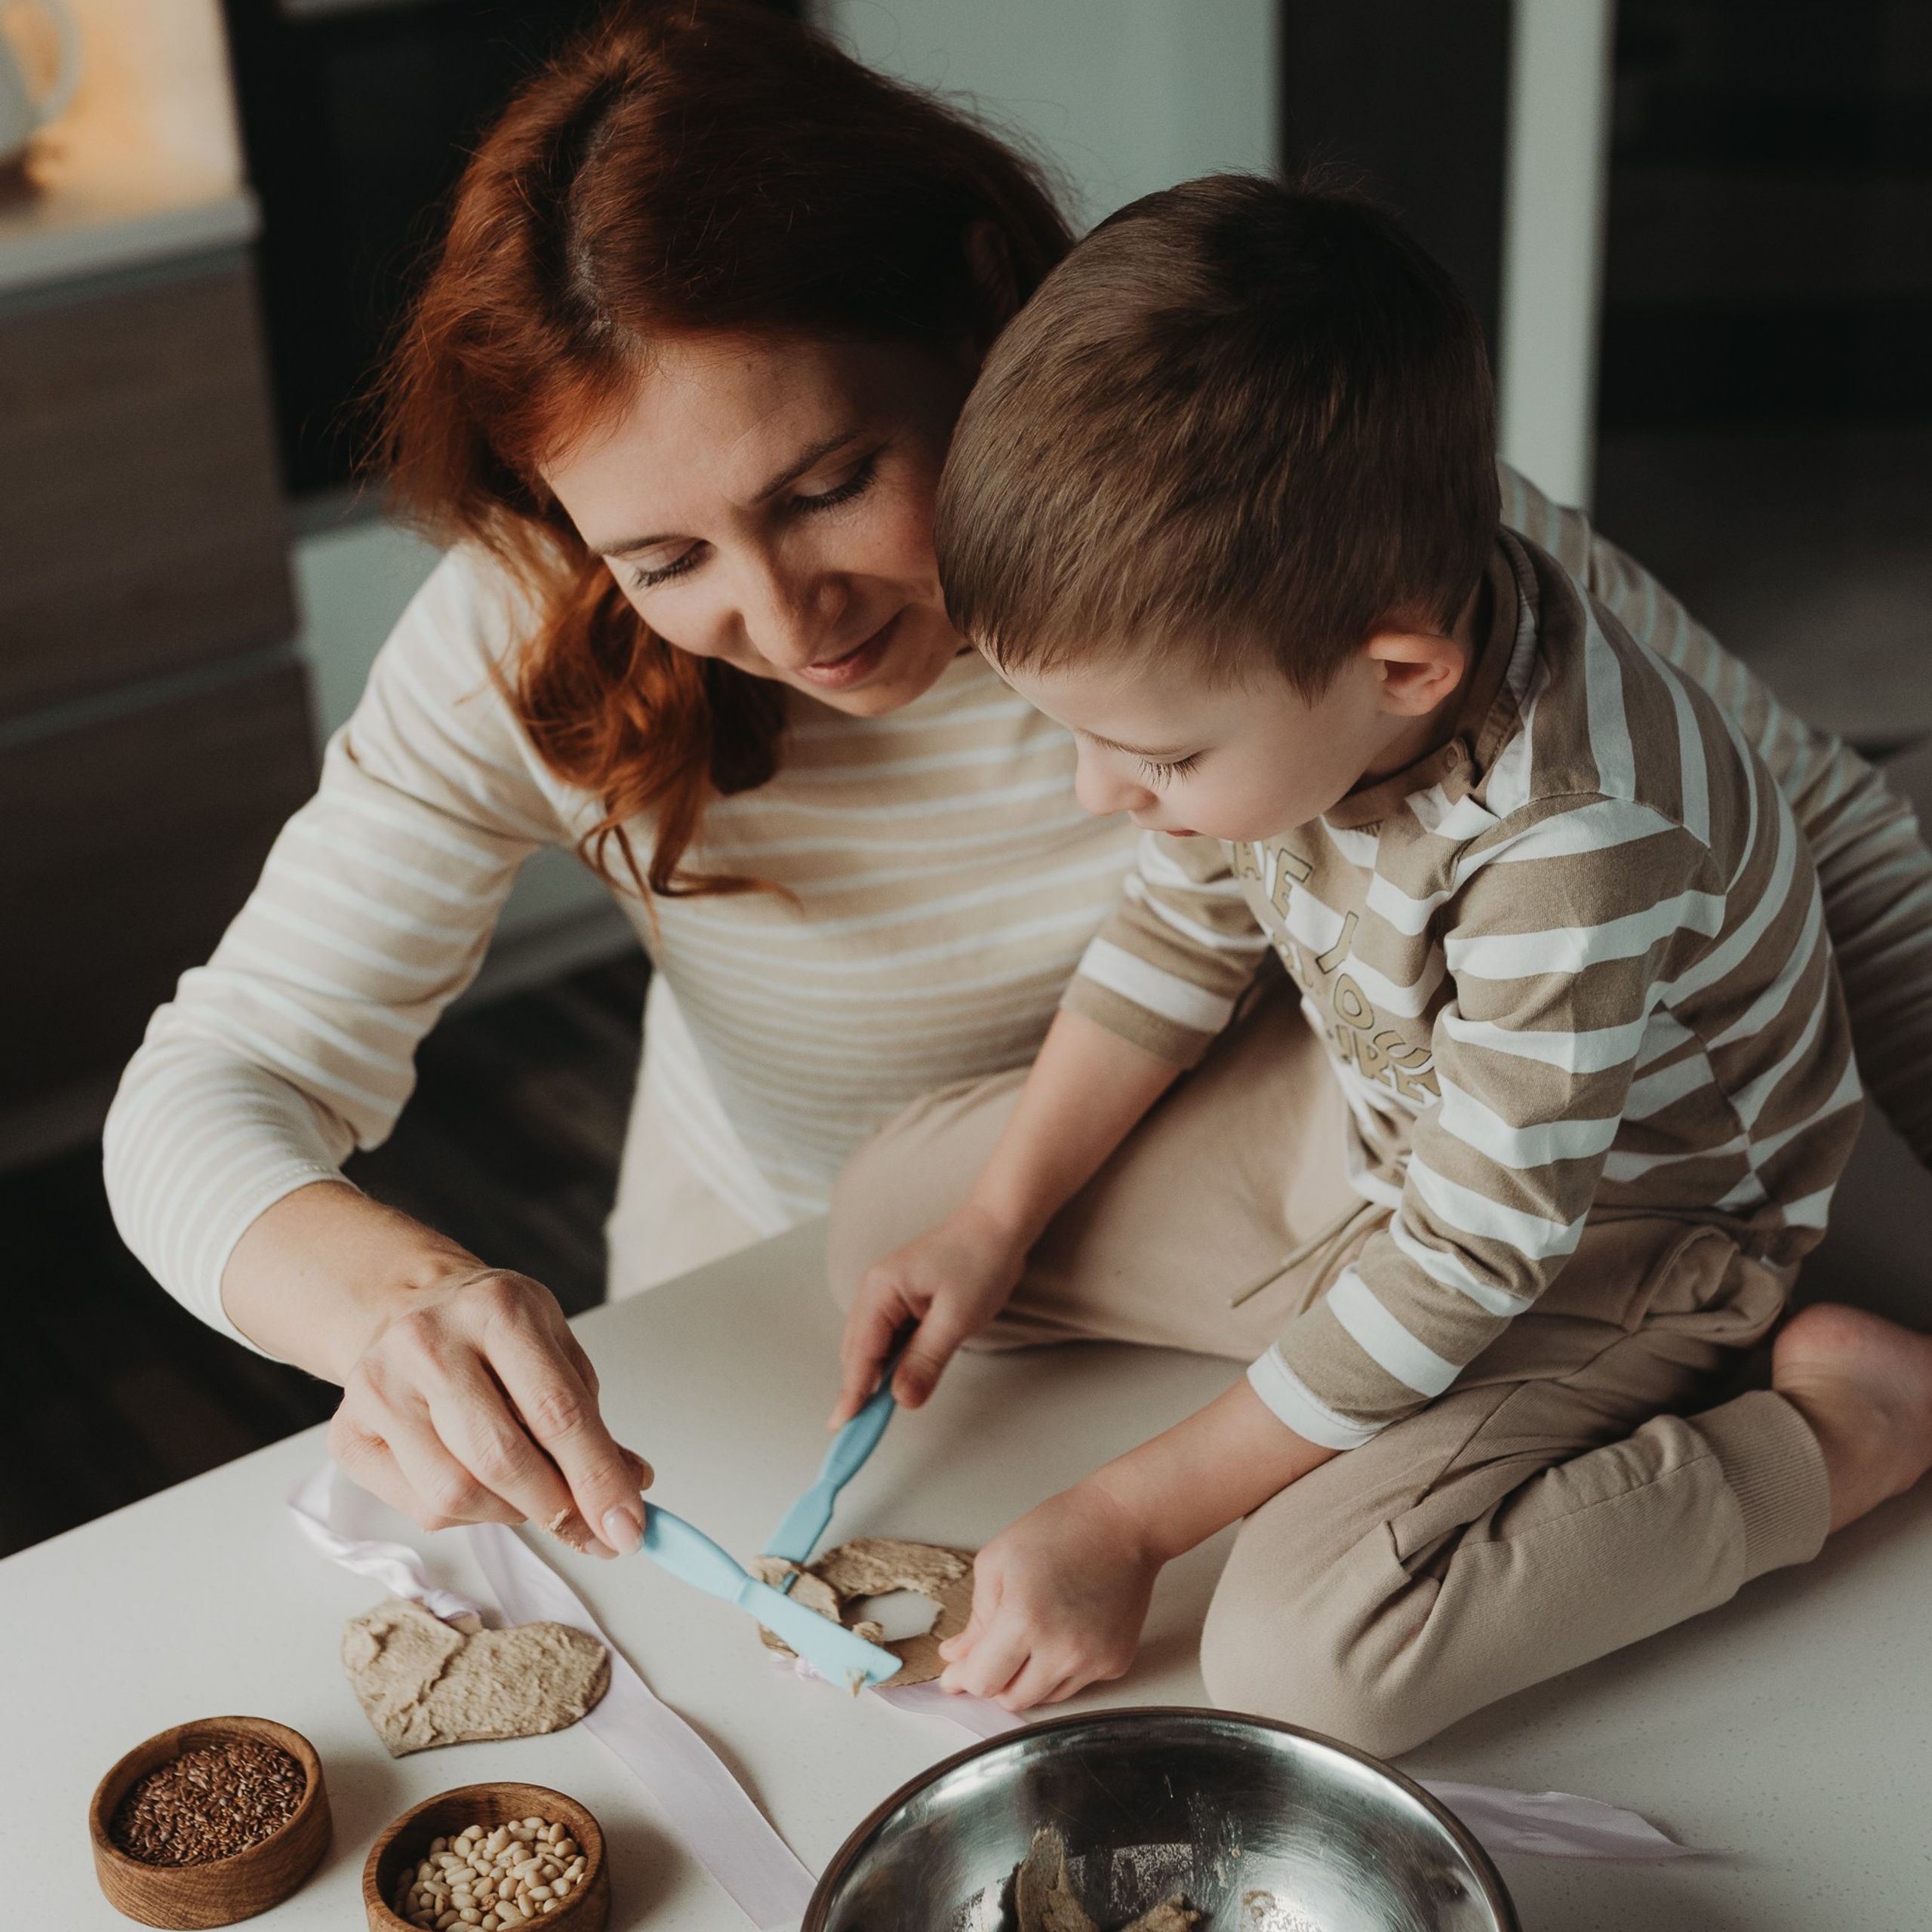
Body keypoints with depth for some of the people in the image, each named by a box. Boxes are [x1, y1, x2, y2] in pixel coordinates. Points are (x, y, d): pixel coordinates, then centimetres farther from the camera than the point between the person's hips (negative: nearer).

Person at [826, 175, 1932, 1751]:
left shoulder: (1579, 854, -39)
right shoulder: (1281, 646, -18)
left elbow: (1466, 1262, -29)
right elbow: (1182, 927, 2)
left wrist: (1126, 1522, -22)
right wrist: (998, 1222, -1)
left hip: (1621, 1228, -7)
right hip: (1374, 1120, 7)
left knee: (1305, 1653, -27)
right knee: (895, 1204, 1)